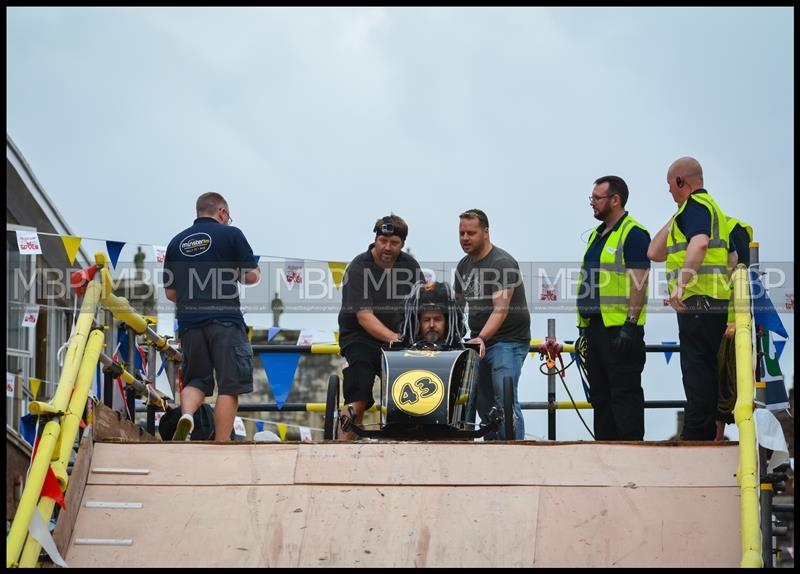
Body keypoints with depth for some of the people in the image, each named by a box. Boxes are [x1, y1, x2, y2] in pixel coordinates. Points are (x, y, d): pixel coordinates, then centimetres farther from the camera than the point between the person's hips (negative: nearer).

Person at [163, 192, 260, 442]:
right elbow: (252, 276, -2)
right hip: (225, 318, -4)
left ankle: (186, 414, -14)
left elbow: (170, 292, 14)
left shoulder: (176, 242, 14)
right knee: (229, 386, 0)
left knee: (196, 380, 15)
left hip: (188, 320, 4)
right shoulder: (230, 234, 1)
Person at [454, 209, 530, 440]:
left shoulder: (502, 263, -12)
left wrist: (482, 338, -34)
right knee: (482, 402, 5)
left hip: (508, 341, -8)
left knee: (505, 401, -15)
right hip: (478, 342, 8)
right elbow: (457, 304, 22)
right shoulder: (464, 265, 14)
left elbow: (501, 309, -22)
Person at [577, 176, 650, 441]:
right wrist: (584, 325, 20)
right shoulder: (597, 235, 20)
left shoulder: (633, 234, -9)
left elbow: (639, 281, -16)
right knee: (600, 395, 10)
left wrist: (630, 325, -22)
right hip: (595, 326, 10)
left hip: (620, 327, -10)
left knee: (624, 393, -9)